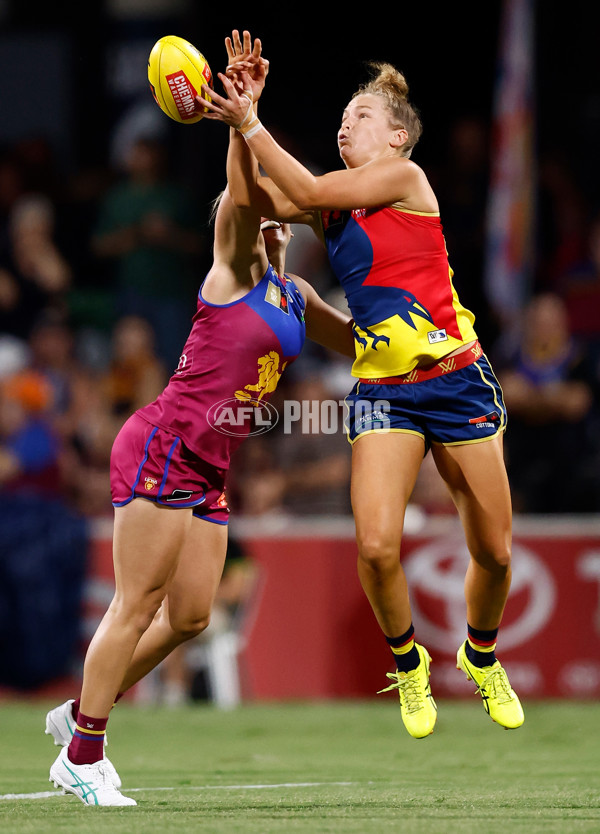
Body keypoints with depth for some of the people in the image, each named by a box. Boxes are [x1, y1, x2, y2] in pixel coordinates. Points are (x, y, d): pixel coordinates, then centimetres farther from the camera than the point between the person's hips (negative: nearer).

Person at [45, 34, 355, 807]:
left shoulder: (296, 298, 15)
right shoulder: (233, 275, -6)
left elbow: (364, 344, 29)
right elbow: (241, 193, -23)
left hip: (208, 470, 8)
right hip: (160, 450, -8)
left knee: (190, 616, 7)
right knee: (138, 604, -8)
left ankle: (80, 712, 22)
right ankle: (82, 756, -3)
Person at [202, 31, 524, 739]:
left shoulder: (405, 176, -6)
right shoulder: (333, 199, 10)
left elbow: (309, 192, -15)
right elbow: (251, 199, -4)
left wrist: (250, 122, -13)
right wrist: (240, 110, -8)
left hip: (457, 381, -3)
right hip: (381, 389, 3)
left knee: (494, 552, 3)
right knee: (377, 544, -17)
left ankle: (481, 659, 31)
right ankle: (407, 664, 8)